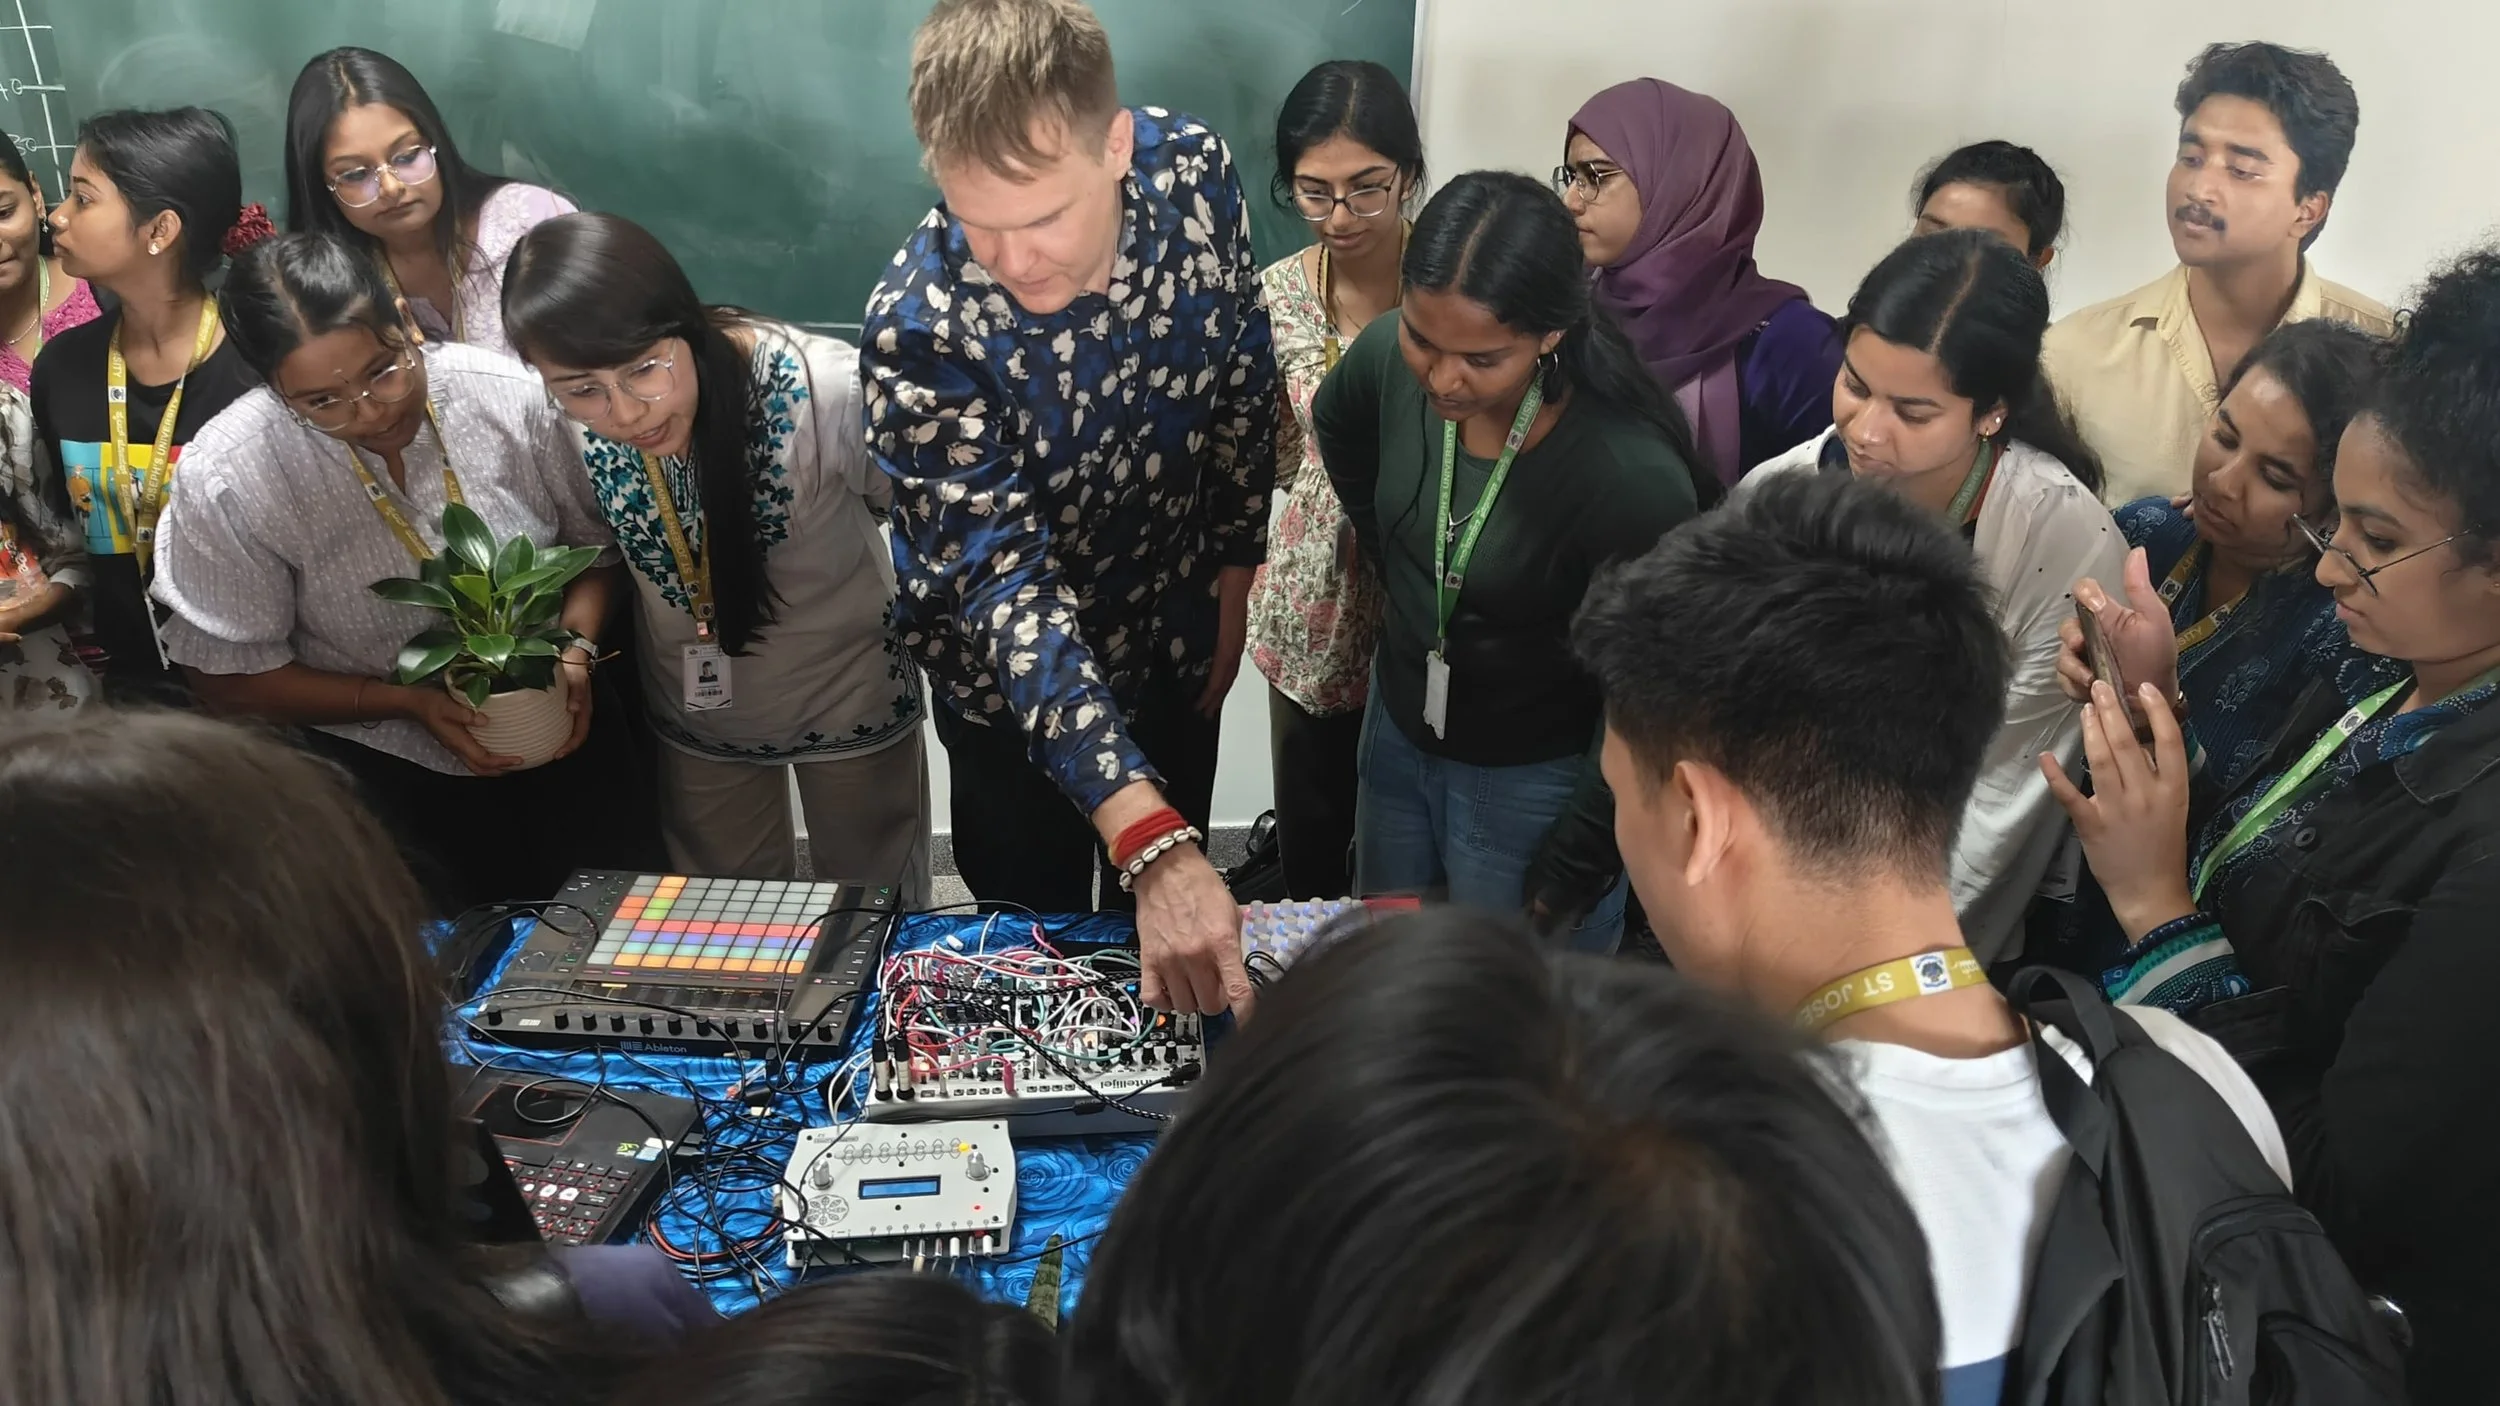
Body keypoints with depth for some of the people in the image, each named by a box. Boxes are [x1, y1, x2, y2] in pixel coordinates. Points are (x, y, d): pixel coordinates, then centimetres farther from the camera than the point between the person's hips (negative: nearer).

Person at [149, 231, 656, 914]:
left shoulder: (512, 395, -15)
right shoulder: (227, 480, -18)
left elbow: (595, 541, 1)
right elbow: (228, 673, -9)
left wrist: (577, 648, -17)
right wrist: (407, 702, -18)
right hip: (388, 775, -1)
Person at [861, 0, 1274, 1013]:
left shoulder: (1195, 173, -23)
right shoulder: (919, 329, -35)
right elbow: (1006, 588, -38)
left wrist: (1235, 568, 3)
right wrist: (1149, 842, -47)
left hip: (1175, 636, 4)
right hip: (1016, 679, -3)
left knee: (1176, 960, 22)